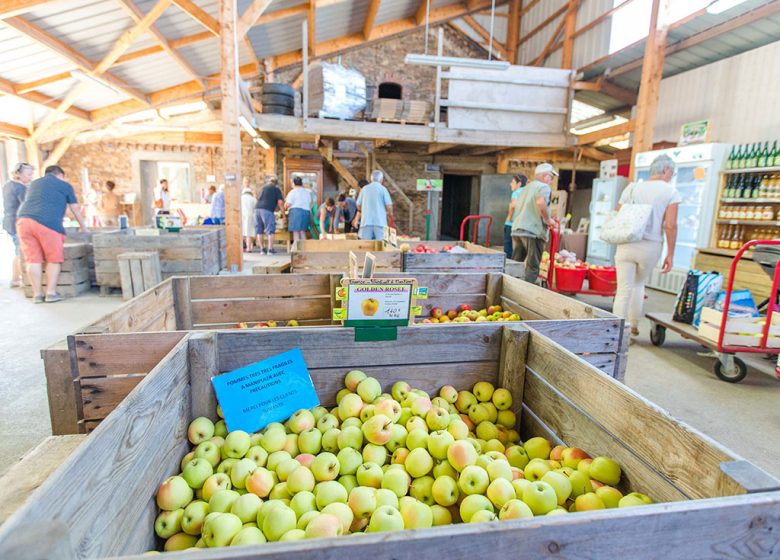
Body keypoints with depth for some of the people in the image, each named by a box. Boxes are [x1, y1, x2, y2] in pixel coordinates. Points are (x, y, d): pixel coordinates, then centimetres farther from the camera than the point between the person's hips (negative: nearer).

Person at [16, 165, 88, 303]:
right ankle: (51, 293, 3)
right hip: (47, 223, -5)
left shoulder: (34, 183, 31)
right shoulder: (65, 185, 16)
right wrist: (83, 227, 35)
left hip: (23, 220, 5)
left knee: (33, 258, 7)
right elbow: (75, 210, 22)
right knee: (54, 258, 4)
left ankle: (37, 294, 10)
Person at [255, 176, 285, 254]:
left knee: (259, 231, 11)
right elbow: (280, 202, 0)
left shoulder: (263, 187, 26)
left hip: (257, 208, 5)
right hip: (267, 210, -5)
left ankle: (262, 249, 14)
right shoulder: (276, 189, 10)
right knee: (270, 230, 1)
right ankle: (270, 249, -2)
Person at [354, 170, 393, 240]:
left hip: (366, 221, 3)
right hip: (380, 221, -3)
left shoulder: (364, 189, 9)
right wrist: (391, 216, 13)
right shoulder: (383, 189, -1)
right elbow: (389, 206, -5)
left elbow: (359, 205, 14)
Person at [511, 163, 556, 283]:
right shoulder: (544, 187, -3)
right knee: (532, 267, -4)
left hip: (517, 229, 8)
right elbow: (540, 202, -23)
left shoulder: (527, 187, 23)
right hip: (533, 231, -8)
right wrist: (547, 219, -12)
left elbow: (516, 204, 31)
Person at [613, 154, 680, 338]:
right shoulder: (671, 192, 1)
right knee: (639, 284, 22)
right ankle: (633, 324, 30)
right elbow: (670, 226, -7)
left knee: (624, 290, 1)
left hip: (626, 245, 1)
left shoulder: (631, 188, 9)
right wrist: (670, 254, -2)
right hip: (651, 247, 0)